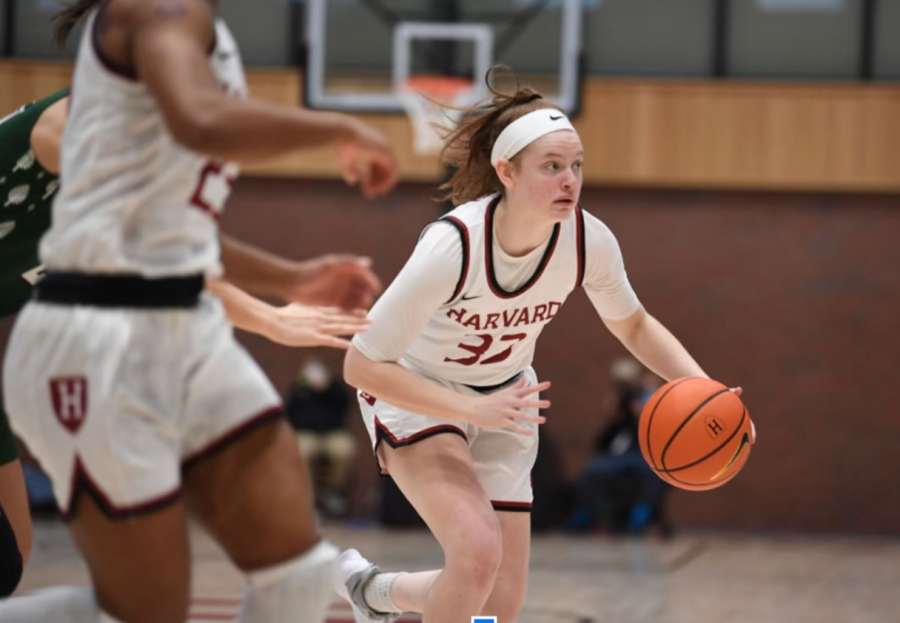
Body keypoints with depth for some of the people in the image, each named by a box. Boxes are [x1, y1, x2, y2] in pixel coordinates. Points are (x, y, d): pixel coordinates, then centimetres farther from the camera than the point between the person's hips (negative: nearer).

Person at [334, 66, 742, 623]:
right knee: (478, 548, -30)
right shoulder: (452, 247, -34)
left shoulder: (589, 240, -20)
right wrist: (474, 409, -37)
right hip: (412, 393, -5)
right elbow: (362, 365, -29)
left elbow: (634, 326, 2)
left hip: (504, 399, 5)